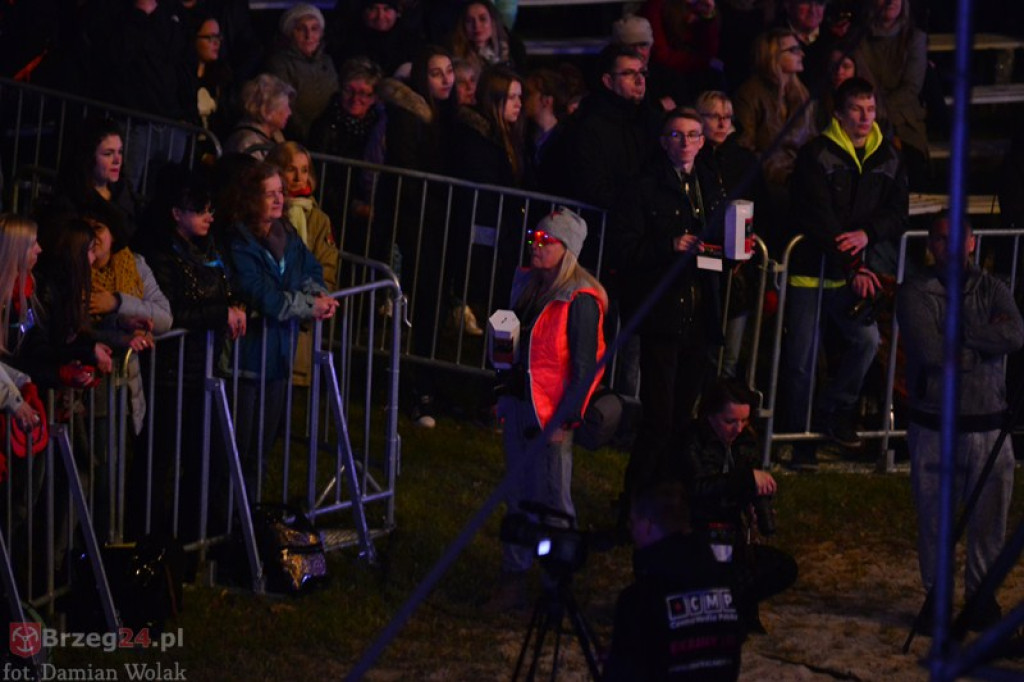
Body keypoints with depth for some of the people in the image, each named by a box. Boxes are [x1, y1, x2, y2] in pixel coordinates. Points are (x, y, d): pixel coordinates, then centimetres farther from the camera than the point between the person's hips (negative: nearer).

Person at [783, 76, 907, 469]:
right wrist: (853, 268, -20)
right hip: (810, 270, -3)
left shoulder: (887, 159, 7)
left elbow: (898, 213, 5)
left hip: (854, 271, 4)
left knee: (867, 339, -16)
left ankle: (833, 411, 5)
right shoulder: (816, 155, -9)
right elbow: (818, 219, -15)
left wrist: (868, 234, -16)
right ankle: (801, 437, 14)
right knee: (801, 359, -1)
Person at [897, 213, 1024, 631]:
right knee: (934, 522, 3)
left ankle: (982, 597, 18)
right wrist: (984, 340, -7)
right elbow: (929, 349, -16)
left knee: (988, 521, 5)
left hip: (989, 427, 2)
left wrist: (956, 330, -13)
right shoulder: (915, 293, -1)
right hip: (934, 426, -2)